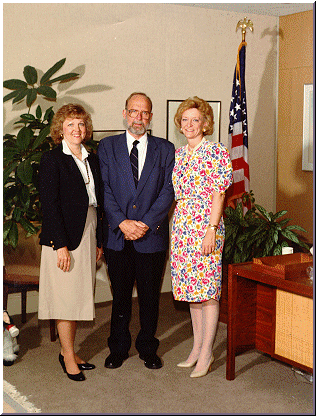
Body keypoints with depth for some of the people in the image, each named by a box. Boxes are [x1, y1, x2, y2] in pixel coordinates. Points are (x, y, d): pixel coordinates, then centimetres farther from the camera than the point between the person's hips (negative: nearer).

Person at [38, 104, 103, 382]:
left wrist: (99, 241, 11)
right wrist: (60, 245, -17)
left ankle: (69, 351, 22)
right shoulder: (52, 160, -7)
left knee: (79, 295, 11)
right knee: (67, 296, 0)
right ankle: (68, 356, 11)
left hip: (88, 234, 7)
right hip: (64, 237, -6)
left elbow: (98, 201, 14)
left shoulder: (92, 159, 12)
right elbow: (49, 205, -13)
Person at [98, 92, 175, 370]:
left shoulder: (165, 149, 5)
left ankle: (148, 349, 26)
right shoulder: (107, 147, 5)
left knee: (150, 297, 9)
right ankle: (119, 348, 27)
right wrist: (122, 222, -14)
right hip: (117, 236, 0)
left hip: (152, 235, 0)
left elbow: (168, 191, -2)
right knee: (120, 295, 11)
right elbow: (104, 189, -2)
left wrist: (146, 223, -13)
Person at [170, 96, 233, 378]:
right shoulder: (178, 154, 13)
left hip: (206, 225, -6)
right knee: (191, 289, 11)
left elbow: (218, 195, -10)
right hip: (182, 226, 7)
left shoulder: (216, 152, -6)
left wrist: (211, 230, -17)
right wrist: (176, 226, 11)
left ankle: (207, 352, 7)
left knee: (207, 290, -2)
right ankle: (197, 347, 22)